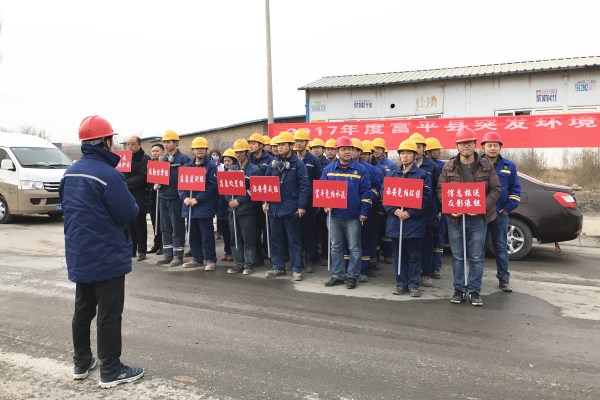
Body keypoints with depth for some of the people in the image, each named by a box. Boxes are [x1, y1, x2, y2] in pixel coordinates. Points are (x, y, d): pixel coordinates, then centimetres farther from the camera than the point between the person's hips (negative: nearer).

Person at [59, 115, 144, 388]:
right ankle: (111, 371, 11)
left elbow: (67, 207, 17)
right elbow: (129, 213, -18)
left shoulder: (70, 173, 7)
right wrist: (130, 202, 1)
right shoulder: (108, 174, -20)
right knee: (109, 314, 1)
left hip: (79, 255, 8)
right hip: (107, 256, -8)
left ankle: (81, 363, 31)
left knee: (83, 309, 18)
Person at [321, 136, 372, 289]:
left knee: (354, 248, 5)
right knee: (336, 247, 11)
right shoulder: (328, 169, 5)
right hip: (335, 215, 3)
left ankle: (352, 276, 17)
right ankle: (337, 275, 22)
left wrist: (364, 212, -9)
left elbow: (366, 192, -5)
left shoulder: (360, 170, -3)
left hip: (353, 216, -3)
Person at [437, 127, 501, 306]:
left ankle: (474, 291, 16)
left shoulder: (486, 165, 2)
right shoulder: (448, 167, 3)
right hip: (455, 218, 1)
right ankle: (459, 289, 20)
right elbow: (440, 190, 3)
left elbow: (496, 189, 0)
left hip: (478, 218, 0)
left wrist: (482, 206, -14)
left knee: (477, 258, 5)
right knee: (458, 257, 9)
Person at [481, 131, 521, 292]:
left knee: (501, 247, 7)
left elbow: (515, 189, 8)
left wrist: (507, 208, -2)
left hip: (500, 214, 1)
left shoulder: (509, 166, 7)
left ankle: (503, 278, 17)